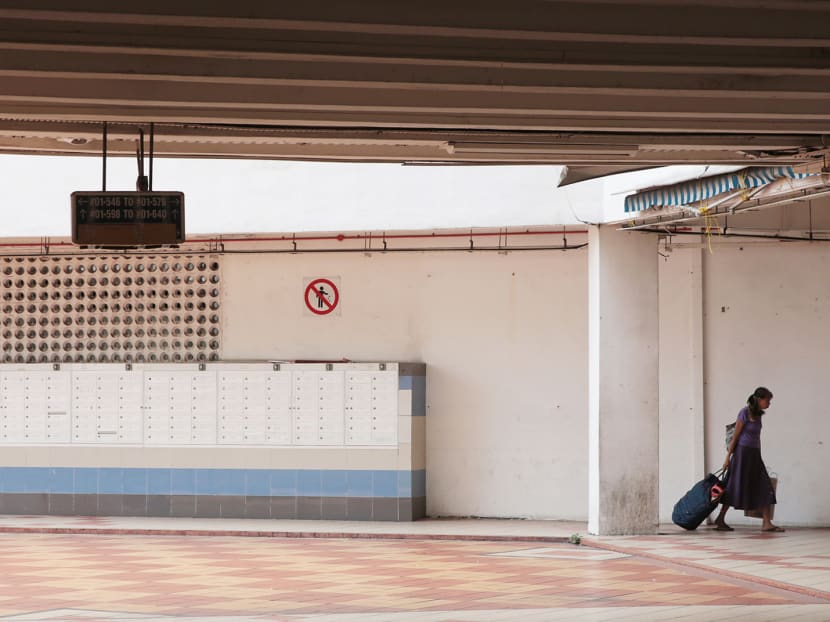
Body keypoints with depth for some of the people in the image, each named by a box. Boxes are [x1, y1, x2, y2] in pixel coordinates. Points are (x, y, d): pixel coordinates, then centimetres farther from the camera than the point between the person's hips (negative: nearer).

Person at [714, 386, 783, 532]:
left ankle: (766, 523, -2)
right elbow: (735, 436, -11)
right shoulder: (745, 412, -12)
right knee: (735, 487, -3)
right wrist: (728, 457, -11)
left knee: (765, 488, 0)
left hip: (754, 454, 8)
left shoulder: (758, 414, 10)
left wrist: (758, 457, 14)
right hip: (743, 452, -8)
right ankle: (720, 519, 8)